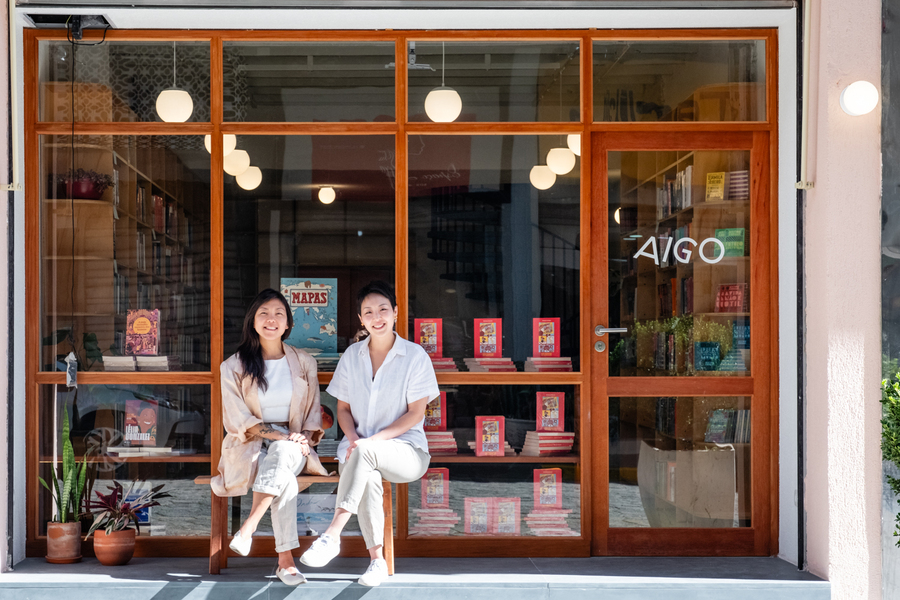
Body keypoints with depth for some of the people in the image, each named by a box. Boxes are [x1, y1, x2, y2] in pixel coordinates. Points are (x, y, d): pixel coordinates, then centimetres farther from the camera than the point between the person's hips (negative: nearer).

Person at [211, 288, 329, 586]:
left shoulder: (304, 363, 12)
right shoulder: (234, 367, 3)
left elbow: (314, 411, 12)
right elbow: (238, 418, -5)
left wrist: (305, 437, -10)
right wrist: (281, 435, -18)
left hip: (292, 447, 1)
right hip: (250, 446, -1)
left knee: (283, 452, -37)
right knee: (284, 477, -34)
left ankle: (248, 528, -40)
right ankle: (285, 559, -37)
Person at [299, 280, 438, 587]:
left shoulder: (415, 355, -1)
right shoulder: (352, 356, 11)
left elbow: (416, 413, -5)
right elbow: (343, 409, 14)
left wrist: (372, 440, -17)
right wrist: (353, 437, -9)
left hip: (405, 450, -3)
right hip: (360, 449, 3)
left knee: (365, 452, -37)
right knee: (368, 478, -34)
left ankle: (332, 536, -38)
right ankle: (376, 559, -25)